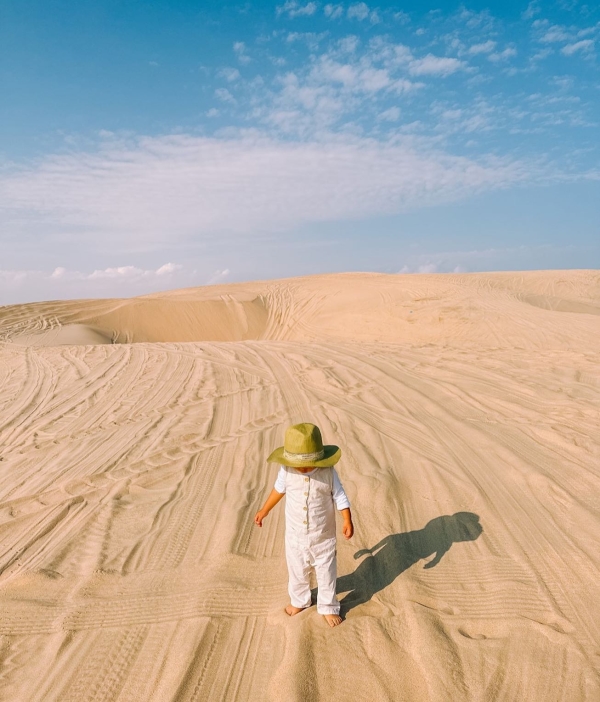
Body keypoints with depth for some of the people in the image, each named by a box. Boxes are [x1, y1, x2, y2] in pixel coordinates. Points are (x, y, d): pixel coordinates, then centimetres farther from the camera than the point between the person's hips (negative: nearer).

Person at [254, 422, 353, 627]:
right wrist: (264, 510, 12)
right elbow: (279, 489, 1)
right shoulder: (286, 470, -19)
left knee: (326, 572, 16)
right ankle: (299, 600, 50)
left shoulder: (328, 472, -24)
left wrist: (347, 521, -23)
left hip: (323, 535, -2)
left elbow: (339, 496, -12)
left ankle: (328, 607, 40)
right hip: (295, 534, 2)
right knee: (297, 571, 23)